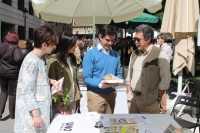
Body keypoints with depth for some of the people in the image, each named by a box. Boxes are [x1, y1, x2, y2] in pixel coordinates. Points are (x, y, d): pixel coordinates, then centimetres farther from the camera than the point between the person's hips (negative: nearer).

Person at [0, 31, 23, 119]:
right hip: (13, 73, -4)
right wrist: (21, 67, -11)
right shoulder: (15, 48, -16)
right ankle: (12, 114, 19)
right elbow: (18, 59, -29)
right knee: (12, 93, 8)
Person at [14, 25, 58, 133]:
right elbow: (27, 91, -22)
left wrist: (48, 80, 4)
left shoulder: (39, 59, 8)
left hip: (39, 108, 9)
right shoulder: (31, 61, -20)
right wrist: (36, 114, -23)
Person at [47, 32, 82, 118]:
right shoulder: (54, 60, -12)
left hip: (72, 101, 6)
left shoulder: (72, 58, 10)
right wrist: (58, 105, -17)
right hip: (60, 102, -6)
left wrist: (77, 97, 9)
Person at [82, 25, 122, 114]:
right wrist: (100, 84, -27)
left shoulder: (116, 55, 8)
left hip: (111, 94, 5)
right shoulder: (90, 54, -9)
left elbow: (118, 73, 11)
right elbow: (86, 78, -12)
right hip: (96, 94, -5)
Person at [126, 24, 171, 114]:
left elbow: (165, 80, -11)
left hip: (149, 102, -6)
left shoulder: (160, 55, -9)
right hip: (133, 99, 6)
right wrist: (128, 94, 9)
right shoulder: (134, 54, 11)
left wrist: (157, 98, -10)